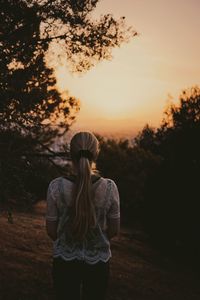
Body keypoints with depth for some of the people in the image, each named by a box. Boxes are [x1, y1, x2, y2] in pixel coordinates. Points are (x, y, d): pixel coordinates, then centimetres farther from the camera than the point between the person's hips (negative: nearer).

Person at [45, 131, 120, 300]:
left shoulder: (56, 187, -17)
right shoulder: (109, 187, -15)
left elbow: (51, 231, -7)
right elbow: (114, 230, -4)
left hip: (65, 261, 0)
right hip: (98, 261, 1)